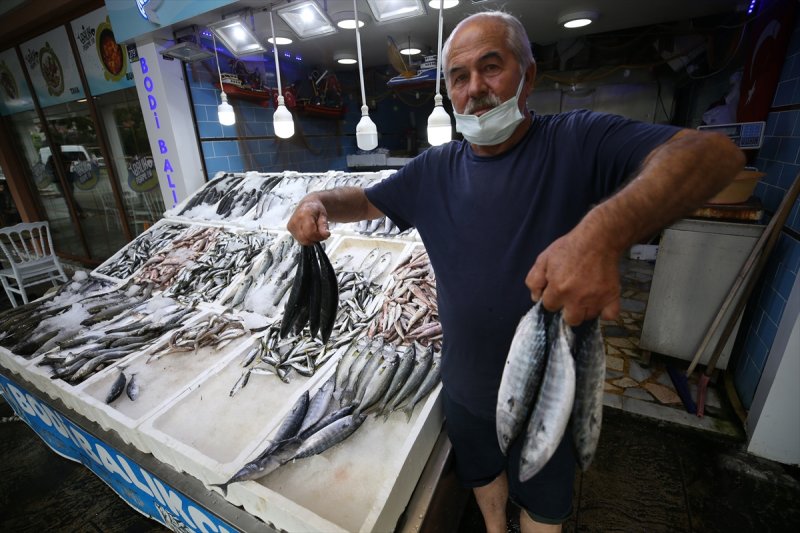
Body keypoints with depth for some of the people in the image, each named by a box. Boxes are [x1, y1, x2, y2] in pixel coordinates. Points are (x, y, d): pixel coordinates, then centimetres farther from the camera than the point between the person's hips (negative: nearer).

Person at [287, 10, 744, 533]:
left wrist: (604, 230, -48)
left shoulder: (578, 141, -16)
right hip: (467, 385, 4)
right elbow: (366, 200, 6)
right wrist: (321, 201, -17)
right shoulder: (435, 170, -4)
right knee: (483, 474, 31)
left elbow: (716, 152, -28)